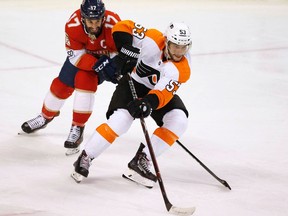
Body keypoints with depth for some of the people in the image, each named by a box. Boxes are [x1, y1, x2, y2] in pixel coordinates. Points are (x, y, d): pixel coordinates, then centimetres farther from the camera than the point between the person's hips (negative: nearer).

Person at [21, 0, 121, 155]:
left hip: (106, 57, -3)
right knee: (60, 85, 6)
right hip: (80, 54, 3)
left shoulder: (112, 23, -36)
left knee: (84, 80, -27)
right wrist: (97, 65, -43)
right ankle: (46, 116, 38)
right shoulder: (73, 25, -33)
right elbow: (76, 56, -27)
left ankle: (77, 128, -16)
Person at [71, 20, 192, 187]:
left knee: (178, 120, -23)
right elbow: (122, 27, -21)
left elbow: (163, 93, -38)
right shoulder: (152, 39, -28)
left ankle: (142, 161, -15)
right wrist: (127, 53, -33)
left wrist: (149, 102, -58)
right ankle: (85, 158, -11)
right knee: (121, 119, -27)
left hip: (160, 91, 2)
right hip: (134, 84, -2)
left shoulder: (183, 69, -27)